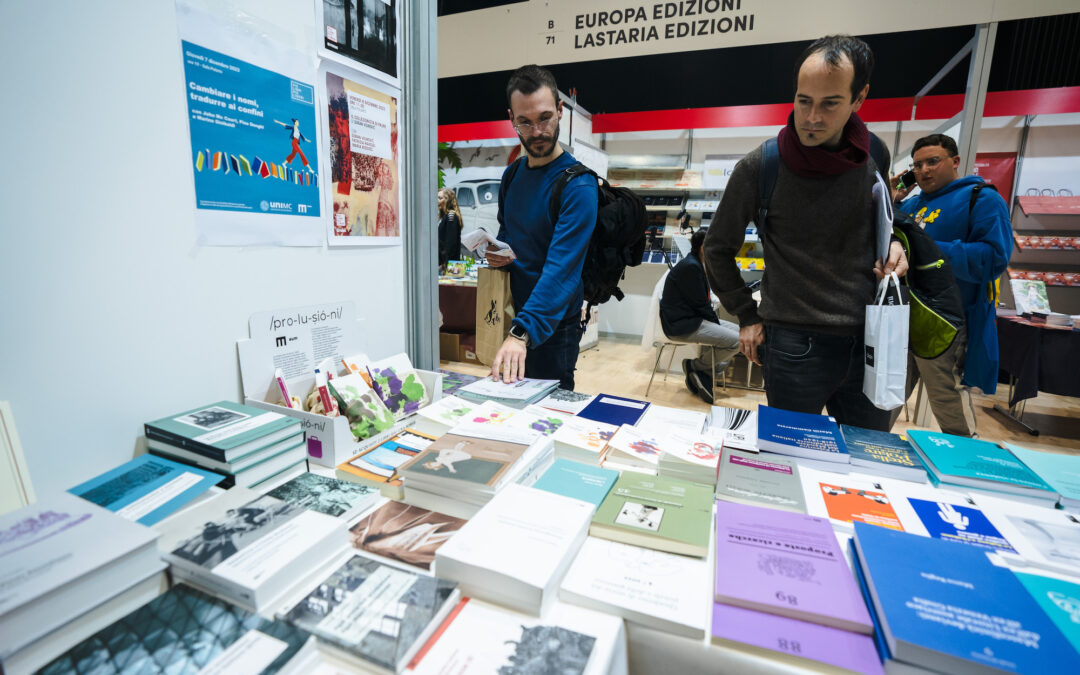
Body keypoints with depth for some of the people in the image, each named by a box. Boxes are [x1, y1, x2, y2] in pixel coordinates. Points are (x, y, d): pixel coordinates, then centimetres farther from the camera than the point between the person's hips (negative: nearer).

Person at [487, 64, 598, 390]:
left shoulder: (577, 184, -19)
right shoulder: (513, 174, 4)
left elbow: (562, 268, -30)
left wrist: (522, 333, -40)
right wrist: (497, 255, -3)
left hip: (553, 327, -7)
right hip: (514, 317, 7)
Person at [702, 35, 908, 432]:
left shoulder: (875, 157, 2)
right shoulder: (759, 168, -11)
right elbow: (718, 249, -1)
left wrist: (893, 244, 0)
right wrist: (747, 316, 0)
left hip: (868, 341, 5)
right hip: (795, 345, -4)